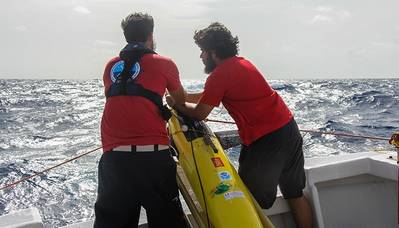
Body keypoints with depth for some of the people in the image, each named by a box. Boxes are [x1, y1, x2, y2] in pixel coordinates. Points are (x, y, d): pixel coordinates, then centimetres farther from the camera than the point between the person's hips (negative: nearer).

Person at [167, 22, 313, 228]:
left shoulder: (219, 75, -12)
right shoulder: (242, 63, 15)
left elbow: (199, 113, -8)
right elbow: (209, 96, 24)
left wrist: (176, 104, 7)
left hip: (265, 141, -9)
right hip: (289, 128, 9)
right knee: (295, 194, 19)